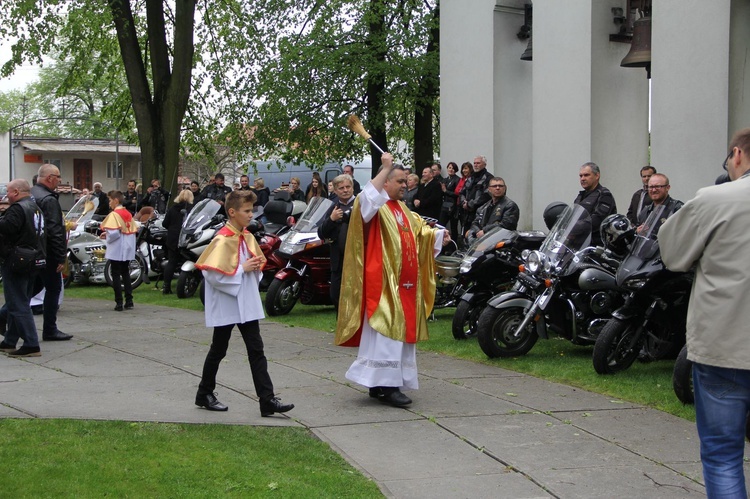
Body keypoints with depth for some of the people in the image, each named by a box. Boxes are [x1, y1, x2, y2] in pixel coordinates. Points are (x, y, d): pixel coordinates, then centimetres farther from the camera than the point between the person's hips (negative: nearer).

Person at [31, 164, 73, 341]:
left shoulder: (30, 194, 12)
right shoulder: (49, 200, -17)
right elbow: (55, 231, -21)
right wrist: (61, 257, -18)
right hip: (47, 254, -9)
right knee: (53, 288, 1)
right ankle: (50, 330, 5)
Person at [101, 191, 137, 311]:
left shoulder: (114, 214, -13)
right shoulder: (128, 214, 9)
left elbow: (113, 233, -22)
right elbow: (134, 230, 8)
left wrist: (106, 235, -3)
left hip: (116, 250, -7)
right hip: (128, 250, 7)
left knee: (116, 275, -1)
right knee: (126, 274, 15)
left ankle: (119, 303, -2)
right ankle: (129, 301, 13)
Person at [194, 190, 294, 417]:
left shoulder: (247, 237, 7)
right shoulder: (222, 240, -17)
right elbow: (212, 274, -23)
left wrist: (257, 266, -1)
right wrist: (242, 269, -19)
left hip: (246, 304, 7)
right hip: (226, 304, -7)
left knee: (256, 350, 1)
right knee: (218, 350, 8)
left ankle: (267, 400, -1)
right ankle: (204, 394, 26)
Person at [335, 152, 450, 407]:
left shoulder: (402, 209, 20)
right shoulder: (377, 205, -7)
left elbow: (419, 229, 28)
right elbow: (367, 197, -30)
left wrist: (439, 234, 9)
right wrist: (386, 167, -26)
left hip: (405, 284, 9)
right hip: (382, 282, -9)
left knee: (400, 332, 10)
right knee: (386, 331, -11)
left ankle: (378, 384, 17)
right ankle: (386, 385, -9)